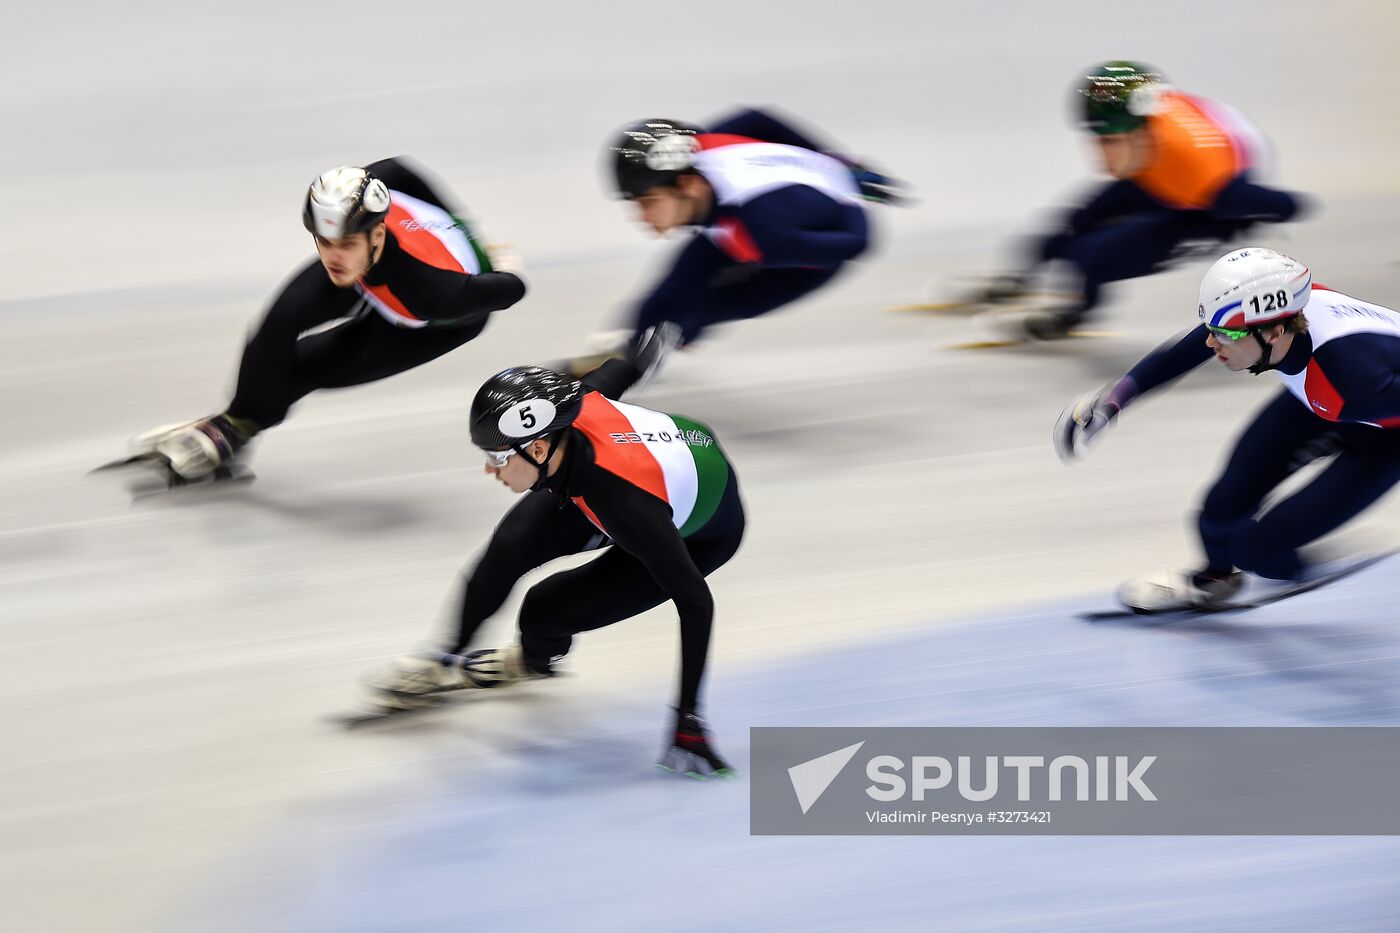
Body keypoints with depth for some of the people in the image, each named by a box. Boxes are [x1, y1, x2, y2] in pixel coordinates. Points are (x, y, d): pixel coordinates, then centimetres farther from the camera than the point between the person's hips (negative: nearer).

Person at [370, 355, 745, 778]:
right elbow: (619, 369, -6)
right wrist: (645, 348, 19)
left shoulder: (626, 504, -45)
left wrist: (687, 719, -39)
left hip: (699, 537, -6)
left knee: (545, 613, -11)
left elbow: (695, 604, -40)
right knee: (510, 548, -13)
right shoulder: (577, 406, -30)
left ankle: (535, 658, 26)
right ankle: (449, 659, 9)